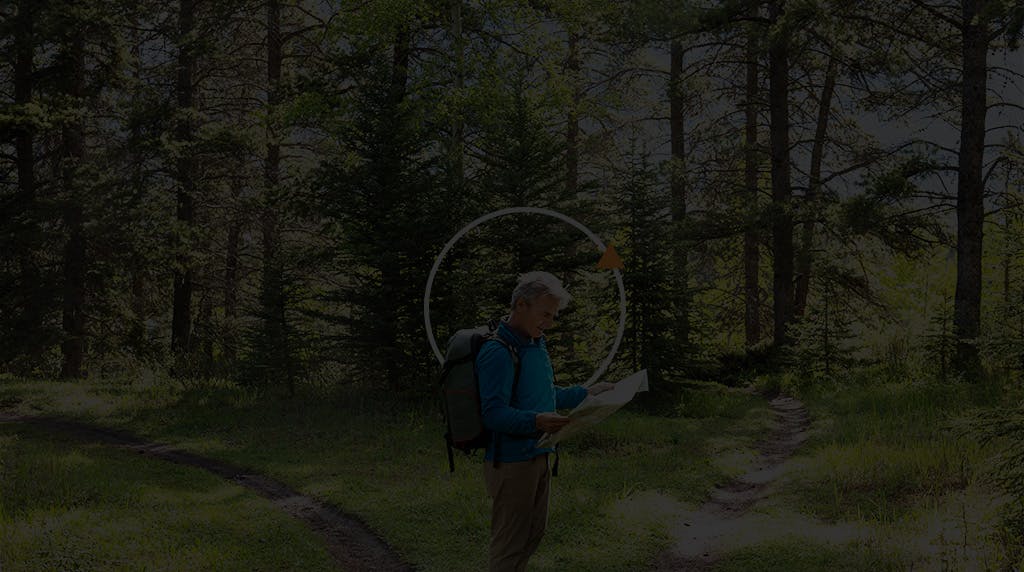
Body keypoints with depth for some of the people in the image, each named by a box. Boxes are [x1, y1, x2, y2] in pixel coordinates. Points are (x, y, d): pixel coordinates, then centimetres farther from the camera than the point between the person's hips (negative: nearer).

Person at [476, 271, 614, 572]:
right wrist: (536, 422, -41)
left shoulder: (537, 344, 11)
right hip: (510, 462, -9)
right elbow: (494, 415, -26)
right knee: (510, 544, 0)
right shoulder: (497, 352, -21)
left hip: (539, 457, 9)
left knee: (533, 535, 18)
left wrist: (587, 393, 17)